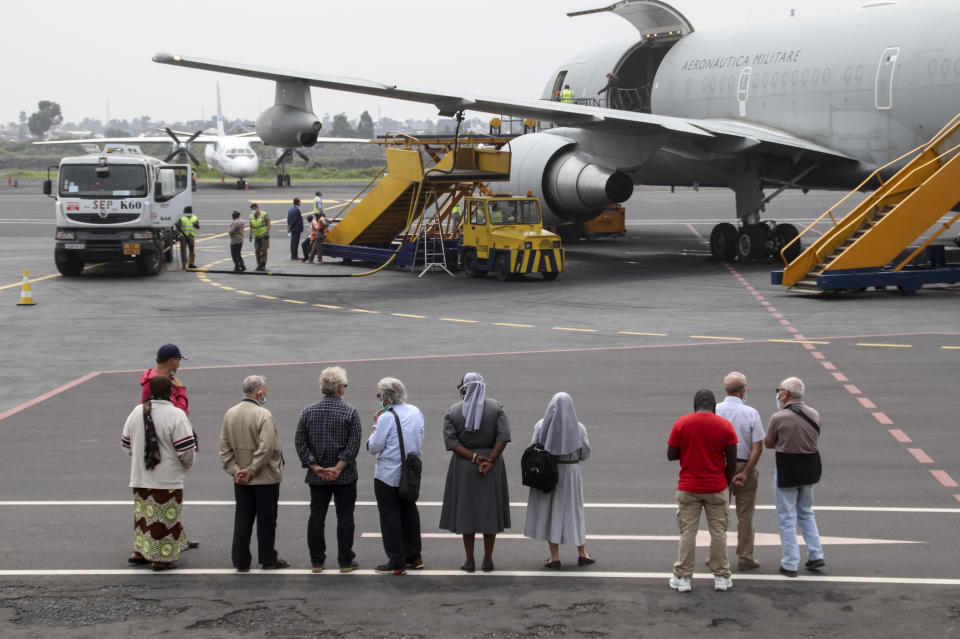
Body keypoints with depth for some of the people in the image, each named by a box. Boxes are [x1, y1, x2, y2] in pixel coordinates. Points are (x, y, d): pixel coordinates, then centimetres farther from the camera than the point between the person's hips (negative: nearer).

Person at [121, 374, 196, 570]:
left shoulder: (136, 412, 2)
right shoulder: (176, 415, -16)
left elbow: (126, 443, 12)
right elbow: (186, 448, -15)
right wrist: (186, 465, 6)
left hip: (140, 477, 6)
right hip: (168, 478, -6)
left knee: (144, 513, 18)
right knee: (165, 516, 2)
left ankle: (140, 552, 24)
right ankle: (161, 558, 5)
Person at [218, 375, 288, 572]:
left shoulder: (230, 414, 4)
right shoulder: (263, 415, -16)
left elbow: (224, 446, 4)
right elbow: (266, 448, -22)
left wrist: (234, 470, 0)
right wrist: (251, 471, -14)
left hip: (240, 480, 6)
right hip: (265, 478, -5)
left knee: (242, 519, 10)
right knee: (266, 519, 6)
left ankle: (241, 561, 12)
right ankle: (268, 559, 15)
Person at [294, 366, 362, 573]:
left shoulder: (308, 412, 2)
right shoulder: (350, 412, -7)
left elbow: (299, 442, -2)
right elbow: (354, 443, -14)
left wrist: (316, 467, -4)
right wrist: (338, 468, -13)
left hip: (316, 477, 3)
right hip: (345, 477, -3)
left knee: (316, 517, 8)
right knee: (345, 517, 4)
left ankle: (317, 561, 12)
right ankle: (345, 561, 7)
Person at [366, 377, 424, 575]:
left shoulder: (387, 417, -18)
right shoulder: (416, 412, 5)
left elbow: (373, 447, -14)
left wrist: (375, 424, -3)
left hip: (388, 475, -7)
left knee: (390, 517, 0)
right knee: (409, 512, 18)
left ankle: (396, 562, 2)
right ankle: (414, 556, 25)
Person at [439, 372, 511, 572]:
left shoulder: (452, 412, -2)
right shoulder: (496, 407, -2)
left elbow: (451, 441, -12)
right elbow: (503, 436, -12)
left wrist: (474, 458, -15)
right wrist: (490, 461, -14)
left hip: (463, 465, 0)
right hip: (492, 463, 0)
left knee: (466, 511, 8)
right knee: (489, 510, 9)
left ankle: (469, 561, 9)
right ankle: (488, 560, 11)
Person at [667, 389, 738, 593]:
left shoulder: (681, 423, -4)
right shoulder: (725, 426, -4)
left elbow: (671, 455, -1)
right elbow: (732, 461, -3)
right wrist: (728, 483, 10)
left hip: (688, 488, 0)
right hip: (716, 488, 0)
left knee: (687, 532, 4)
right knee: (718, 532, 8)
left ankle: (682, 578, 7)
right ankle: (721, 577, 13)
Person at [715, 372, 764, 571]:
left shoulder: (714, 411, -8)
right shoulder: (751, 413, -11)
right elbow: (758, 448, -14)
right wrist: (745, 473, -11)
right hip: (744, 465, -2)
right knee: (745, 515, 8)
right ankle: (745, 558, 13)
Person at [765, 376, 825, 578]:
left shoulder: (779, 418, -17)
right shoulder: (814, 414, 0)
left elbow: (768, 444, -6)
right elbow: (813, 440, 10)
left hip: (787, 471, -5)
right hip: (810, 469, 6)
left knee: (786, 517, 5)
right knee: (806, 512, 23)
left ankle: (790, 564, 8)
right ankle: (816, 555, 21)